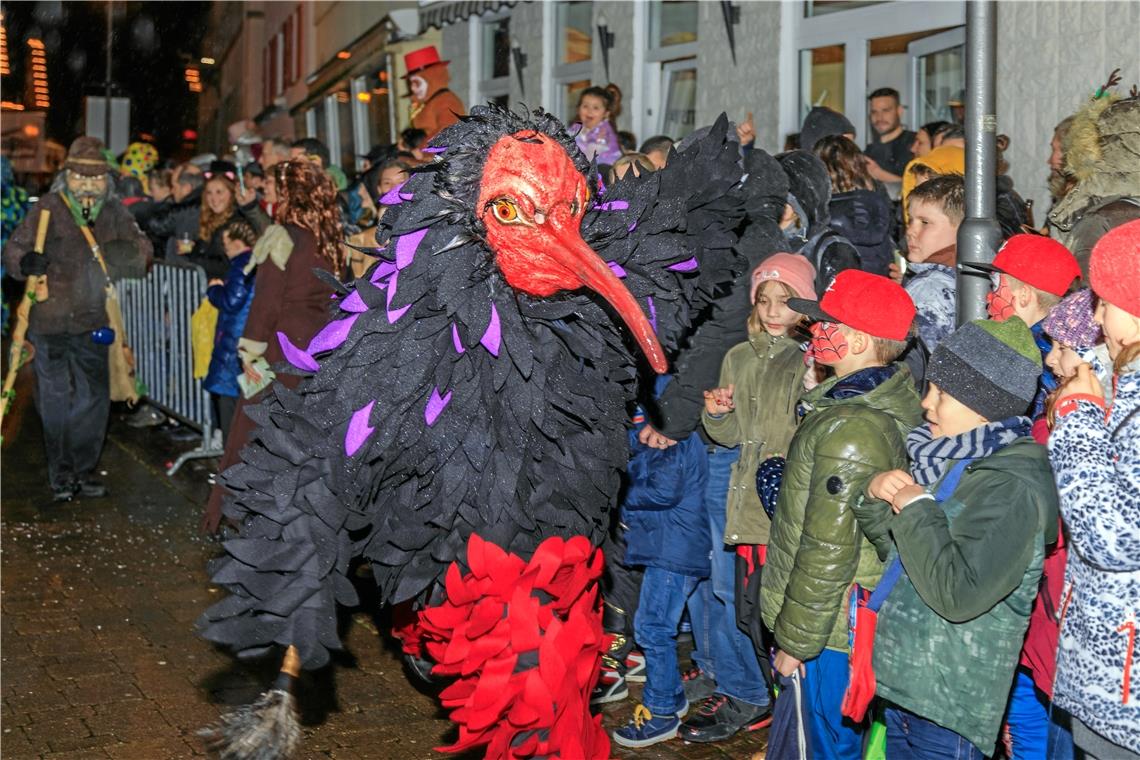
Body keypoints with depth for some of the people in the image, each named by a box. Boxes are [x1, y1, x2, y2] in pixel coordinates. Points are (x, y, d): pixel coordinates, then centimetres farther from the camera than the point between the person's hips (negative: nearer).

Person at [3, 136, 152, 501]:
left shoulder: (113, 212, 5)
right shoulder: (48, 209, -3)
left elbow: (141, 248, 10)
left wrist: (129, 255, -13)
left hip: (91, 319, 3)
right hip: (49, 318, -3)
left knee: (94, 396, 4)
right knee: (55, 397, 2)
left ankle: (83, 471, 17)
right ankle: (60, 473, 14)